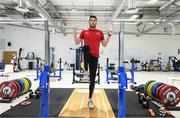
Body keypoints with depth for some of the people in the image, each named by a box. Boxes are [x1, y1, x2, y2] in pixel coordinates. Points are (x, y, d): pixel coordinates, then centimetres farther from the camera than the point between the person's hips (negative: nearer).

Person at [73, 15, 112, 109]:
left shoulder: (100, 32, 14)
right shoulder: (84, 32, 13)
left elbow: (104, 44, 15)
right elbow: (77, 42, 13)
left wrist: (109, 35, 9)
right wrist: (75, 32, 6)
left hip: (95, 56, 1)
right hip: (86, 55, -1)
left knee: (92, 79, 3)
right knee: (86, 47, -39)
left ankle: (90, 99, 15)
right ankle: (85, 70, -27)